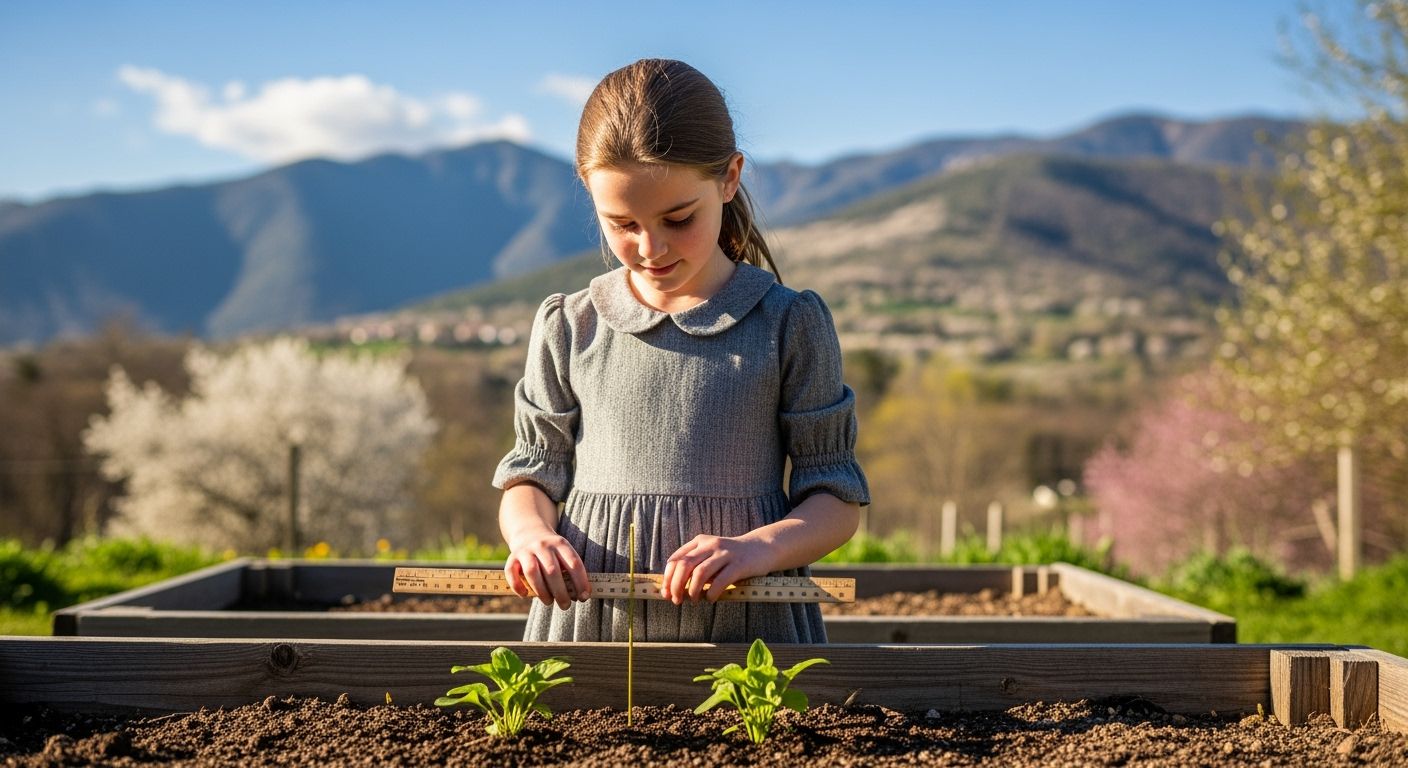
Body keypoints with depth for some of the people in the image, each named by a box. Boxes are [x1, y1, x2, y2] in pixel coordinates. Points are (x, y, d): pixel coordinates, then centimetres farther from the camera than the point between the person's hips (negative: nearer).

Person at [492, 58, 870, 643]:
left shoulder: (791, 325, 0)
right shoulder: (569, 328, 5)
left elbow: (837, 499, 2)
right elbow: (532, 477, 11)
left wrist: (759, 547, -17)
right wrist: (530, 532, -12)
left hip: (743, 623, -2)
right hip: (588, 620, 3)